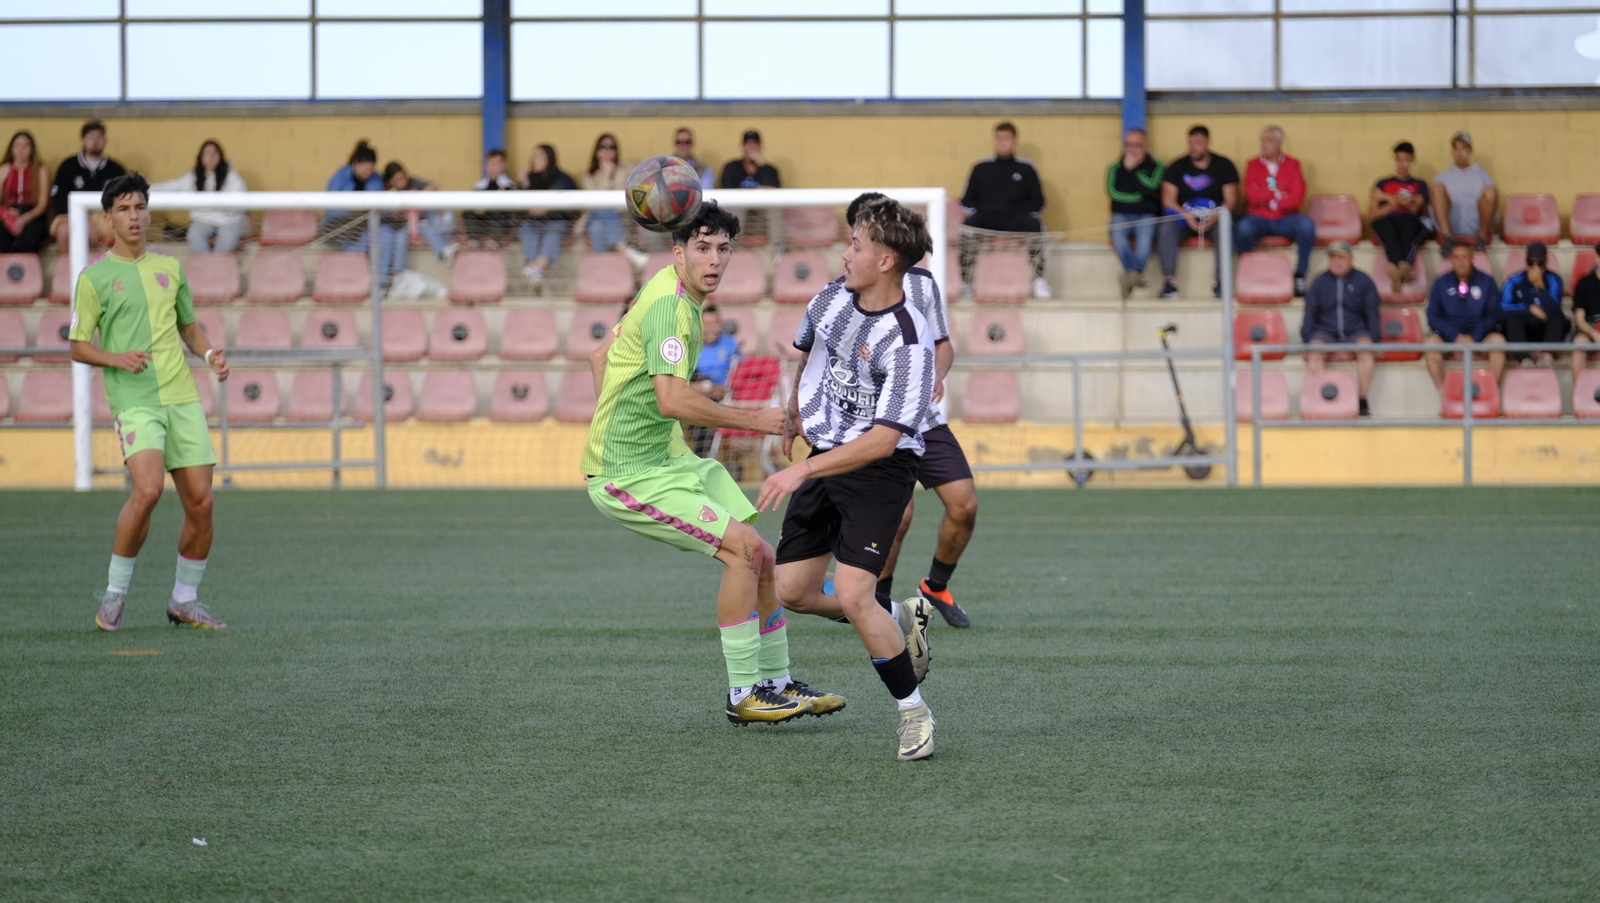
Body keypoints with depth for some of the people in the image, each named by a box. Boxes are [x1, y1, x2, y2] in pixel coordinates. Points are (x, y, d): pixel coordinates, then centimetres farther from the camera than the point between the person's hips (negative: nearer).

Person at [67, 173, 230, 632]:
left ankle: (185, 601, 17)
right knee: (147, 490, -24)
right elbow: (78, 347, 3)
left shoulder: (170, 267, 15)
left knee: (200, 503, 0)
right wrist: (117, 359, -15)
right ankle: (114, 593, -7)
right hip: (134, 400, -5)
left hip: (183, 399, 5)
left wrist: (210, 352, 5)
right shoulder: (95, 278, 1)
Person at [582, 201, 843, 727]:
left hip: (668, 459, 10)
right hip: (631, 475, -10)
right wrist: (754, 421, -25)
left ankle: (776, 684, 20)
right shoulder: (670, 305, -21)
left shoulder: (674, 294, 11)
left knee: (762, 559, 7)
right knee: (742, 547, -18)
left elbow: (605, 357, 22)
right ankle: (744, 695, -10)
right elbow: (672, 401, -32)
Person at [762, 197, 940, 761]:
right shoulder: (833, 297, -1)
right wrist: (796, 413, 37)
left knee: (854, 596, -20)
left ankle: (914, 711, -2)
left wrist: (803, 470, -33)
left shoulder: (908, 343, -24)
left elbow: (884, 439, -29)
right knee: (791, 592, 6)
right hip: (824, 462, 8)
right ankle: (890, 624, 32)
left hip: (879, 469, -8)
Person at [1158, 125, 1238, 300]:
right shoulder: (1177, 167, 6)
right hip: (1183, 218, 1)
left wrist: (1216, 216, -21)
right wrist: (1186, 216, -21)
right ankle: (1169, 280, -33)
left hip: (1215, 220, -1)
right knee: (1167, 230, -31)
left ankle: (1220, 280, -33)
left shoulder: (1224, 166, 4)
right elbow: (1168, 200, -2)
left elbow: (1231, 200, -2)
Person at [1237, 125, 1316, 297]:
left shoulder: (1292, 165, 8)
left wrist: (1272, 203, -9)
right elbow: (1252, 196, -6)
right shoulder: (1253, 165, 9)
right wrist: (1277, 195, -7)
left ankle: (1299, 277, -24)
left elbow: (1297, 198, -5)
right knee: (1243, 227, -34)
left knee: (1307, 225, -31)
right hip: (1259, 218, 0)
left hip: (1285, 219, 0)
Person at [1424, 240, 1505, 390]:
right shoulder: (1442, 283, 7)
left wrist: (1474, 337, -13)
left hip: (1479, 336, 0)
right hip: (1449, 337, 0)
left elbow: (1494, 315, 2)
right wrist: (1456, 337, -13)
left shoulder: (1486, 281, 7)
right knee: (1431, 342, -31)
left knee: (1498, 340, -31)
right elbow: (1433, 316, 2)